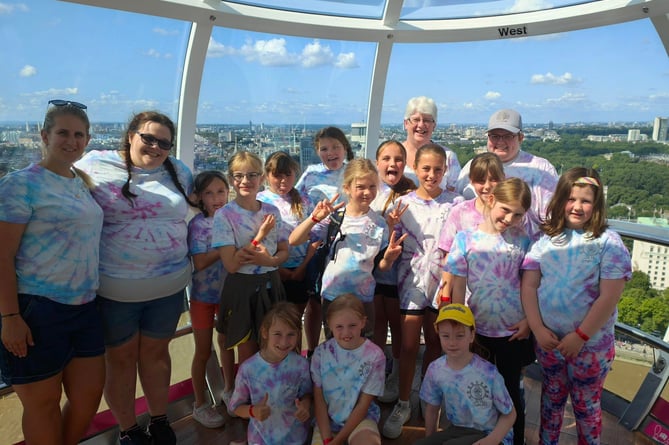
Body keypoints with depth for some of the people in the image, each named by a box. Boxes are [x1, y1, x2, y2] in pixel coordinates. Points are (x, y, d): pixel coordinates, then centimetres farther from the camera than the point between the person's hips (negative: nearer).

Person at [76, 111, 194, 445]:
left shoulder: (180, 172, 4)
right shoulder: (94, 166, -7)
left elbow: (192, 210, 18)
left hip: (169, 285, 3)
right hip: (114, 288, -2)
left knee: (156, 352, 18)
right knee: (121, 357, 13)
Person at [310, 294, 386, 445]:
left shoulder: (374, 356, -15)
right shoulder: (321, 353, -9)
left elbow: (363, 404, -10)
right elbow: (319, 399, -5)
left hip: (361, 418, -1)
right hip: (327, 420, 2)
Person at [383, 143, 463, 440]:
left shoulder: (455, 203, -2)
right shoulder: (403, 203, -1)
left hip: (442, 281, 0)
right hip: (412, 281, 0)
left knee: (434, 343, 13)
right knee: (408, 345, 4)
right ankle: (403, 404, 21)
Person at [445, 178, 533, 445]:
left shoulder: (522, 240, -4)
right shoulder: (465, 239, -8)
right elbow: (458, 287, -5)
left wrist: (528, 320, -5)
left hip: (513, 332, 0)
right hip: (477, 330, 0)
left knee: (511, 392, 14)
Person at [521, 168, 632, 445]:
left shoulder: (608, 242, -10)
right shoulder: (546, 238, -2)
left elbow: (609, 297, -15)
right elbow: (528, 286, -3)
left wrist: (580, 336, -16)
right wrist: (537, 328, -11)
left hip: (590, 343, -3)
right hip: (548, 339, 3)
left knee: (586, 404, 14)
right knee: (552, 397, 20)